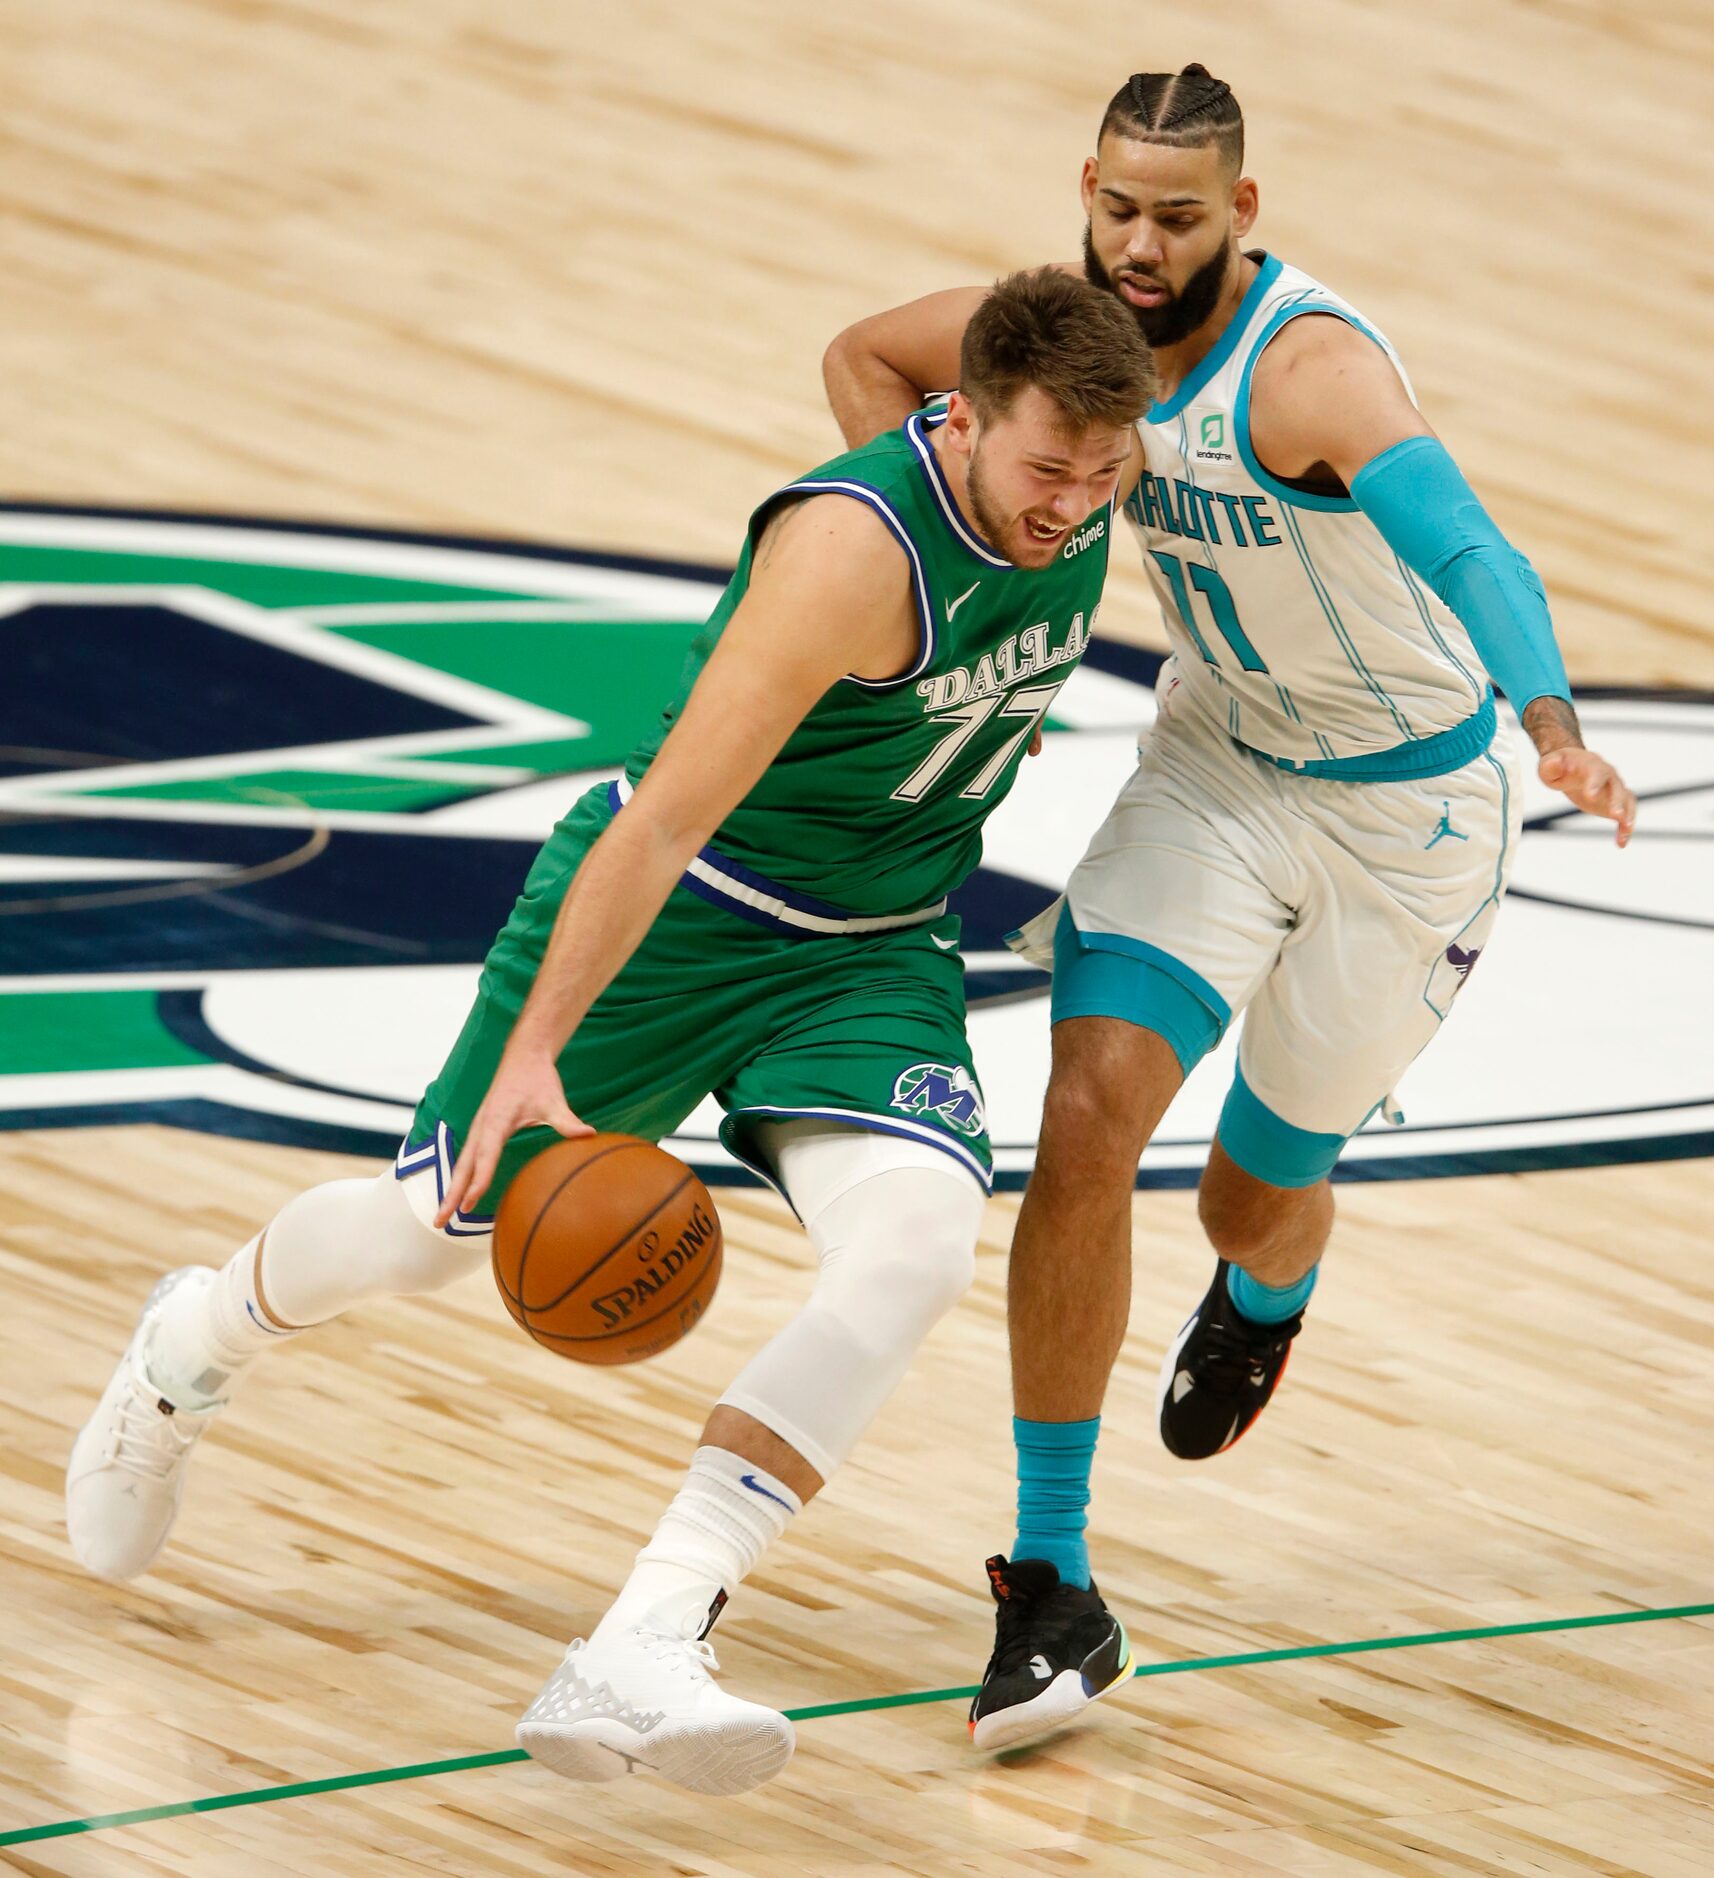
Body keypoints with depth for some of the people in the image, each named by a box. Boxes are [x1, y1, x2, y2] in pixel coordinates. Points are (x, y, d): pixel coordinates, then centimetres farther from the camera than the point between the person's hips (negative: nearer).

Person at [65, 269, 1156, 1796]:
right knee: (434, 1231, 9)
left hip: (874, 954, 5)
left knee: (917, 1242, -25)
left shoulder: (1085, 481, -10)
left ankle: (640, 1660, -30)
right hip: (672, 912, -5)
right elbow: (664, 820, -32)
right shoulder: (853, 548, -31)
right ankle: (197, 1344, 48)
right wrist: (534, 1054, -36)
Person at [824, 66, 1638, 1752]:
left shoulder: (1308, 367, -32)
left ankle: (1265, 1294, 56)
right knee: (1090, 1115, -17)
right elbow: (865, 355, 7)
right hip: (1216, 764, 4)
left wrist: (1551, 718, -68)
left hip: (1406, 805, -4)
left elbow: (1460, 540, -50)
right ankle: (1051, 1588, -10)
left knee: (1257, 1198, 13)